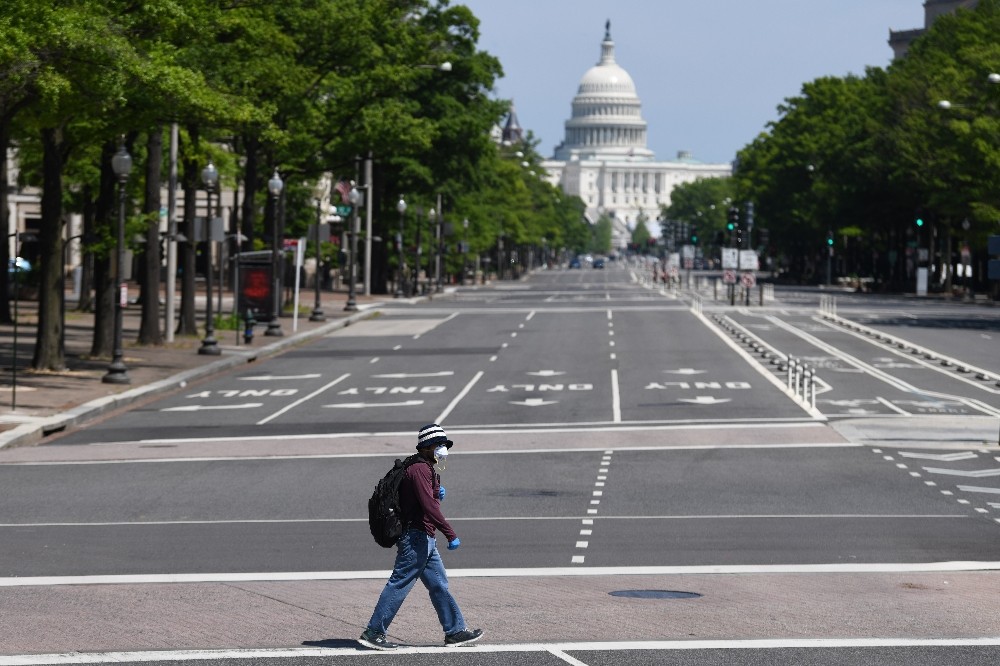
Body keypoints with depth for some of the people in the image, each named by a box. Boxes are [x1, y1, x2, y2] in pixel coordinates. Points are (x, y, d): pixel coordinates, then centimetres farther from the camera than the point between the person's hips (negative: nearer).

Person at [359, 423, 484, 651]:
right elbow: (428, 505, -24)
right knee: (399, 585, -7)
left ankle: (455, 631, 15)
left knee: (439, 585, 11)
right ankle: (373, 633, -4)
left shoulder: (427, 470, 19)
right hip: (416, 537, -11)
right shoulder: (419, 470, -14)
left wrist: (436, 494, 5)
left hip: (425, 540, 11)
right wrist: (451, 534, -26)